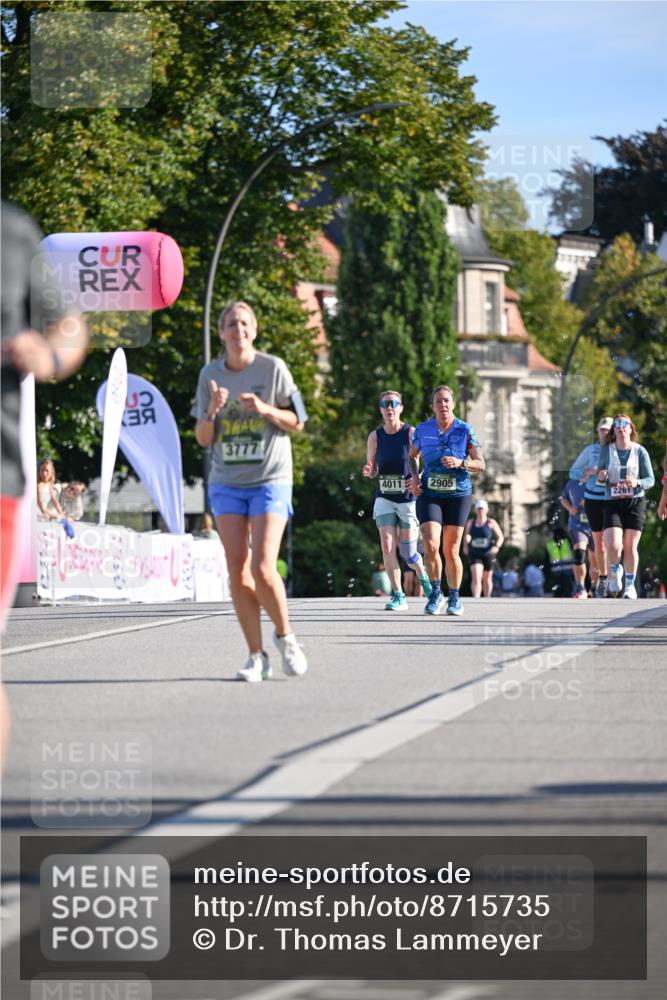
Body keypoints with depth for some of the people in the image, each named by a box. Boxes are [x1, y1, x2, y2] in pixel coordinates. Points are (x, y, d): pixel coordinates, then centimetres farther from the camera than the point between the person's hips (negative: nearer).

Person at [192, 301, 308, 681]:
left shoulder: (273, 368, -4)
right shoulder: (210, 375, 4)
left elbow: (297, 423, 2)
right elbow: (203, 439, 6)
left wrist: (266, 409, -16)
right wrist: (212, 410, -14)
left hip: (270, 481, -3)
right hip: (227, 483, 3)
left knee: (263, 568, -14)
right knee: (238, 571, -3)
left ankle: (285, 636, 10)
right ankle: (257, 657, 4)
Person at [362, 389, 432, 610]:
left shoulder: (411, 433, -6)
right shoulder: (375, 436, 3)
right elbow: (372, 470, 10)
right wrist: (368, 471, -13)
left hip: (408, 497, -3)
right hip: (384, 497, 3)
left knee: (407, 551, -1)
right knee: (387, 547, -10)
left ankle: (423, 574, 33)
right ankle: (398, 595, -3)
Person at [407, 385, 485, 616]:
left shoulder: (465, 430, -3)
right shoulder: (422, 430, 2)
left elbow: (481, 464, -2)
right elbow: (412, 456, 19)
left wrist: (460, 463, -20)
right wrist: (414, 477, 2)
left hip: (458, 495, -1)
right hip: (429, 494, 1)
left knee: (451, 551, 1)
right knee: (431, 546, -16)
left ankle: (454, 598, 18)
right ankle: (435, 594, 3)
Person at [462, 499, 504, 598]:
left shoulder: (491, 523, -3)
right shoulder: (471, 523, 4)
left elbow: (500, 537, 0)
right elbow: (467, 535, 19)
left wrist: (496, 546, -17)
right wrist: (465, 545, 2)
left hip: (488, 554, 0)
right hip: (475, 555, 0)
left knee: (487, 579, 14)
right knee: (476, 577, -19)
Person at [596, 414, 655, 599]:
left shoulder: (640, 451, -1)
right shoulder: (606, 450, 2)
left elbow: (650, 480, 1)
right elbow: (600, 476, 13)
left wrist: (637, 483, -20)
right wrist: (600, 477, -11)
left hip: (635, 502, 0)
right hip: (613, 503, 0)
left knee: (630, 547, -1)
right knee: (613, 546, -16)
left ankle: (630, 585, 18)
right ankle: (615, 571, 17)